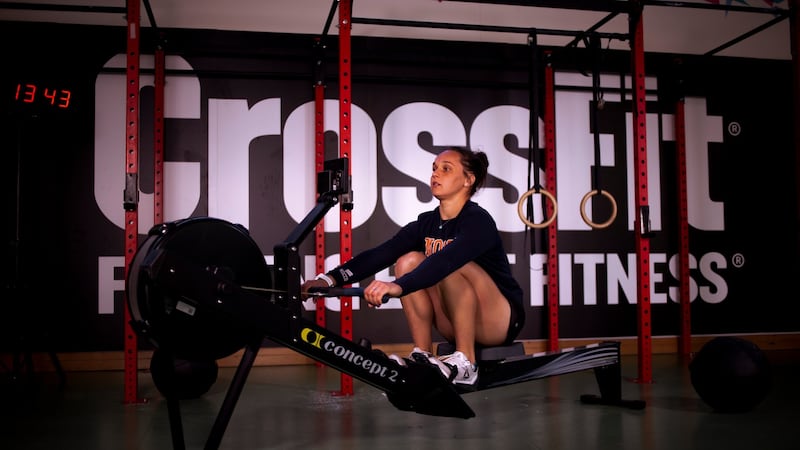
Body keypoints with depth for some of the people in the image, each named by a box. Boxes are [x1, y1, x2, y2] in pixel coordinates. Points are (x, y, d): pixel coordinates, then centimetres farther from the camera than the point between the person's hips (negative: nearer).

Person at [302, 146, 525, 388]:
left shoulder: (478, 220, -17)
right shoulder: (426, 223, 3)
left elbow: (446, 260, -37)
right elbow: (380, 254, -10)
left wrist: (398, 286, -52)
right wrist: (331, 278, -24)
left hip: (501, 321, -6)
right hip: (456, 326, 6)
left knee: (452, 267, -31)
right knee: (409, 261, -12)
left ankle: (465, 364, -24)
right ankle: (422, 355, -10)